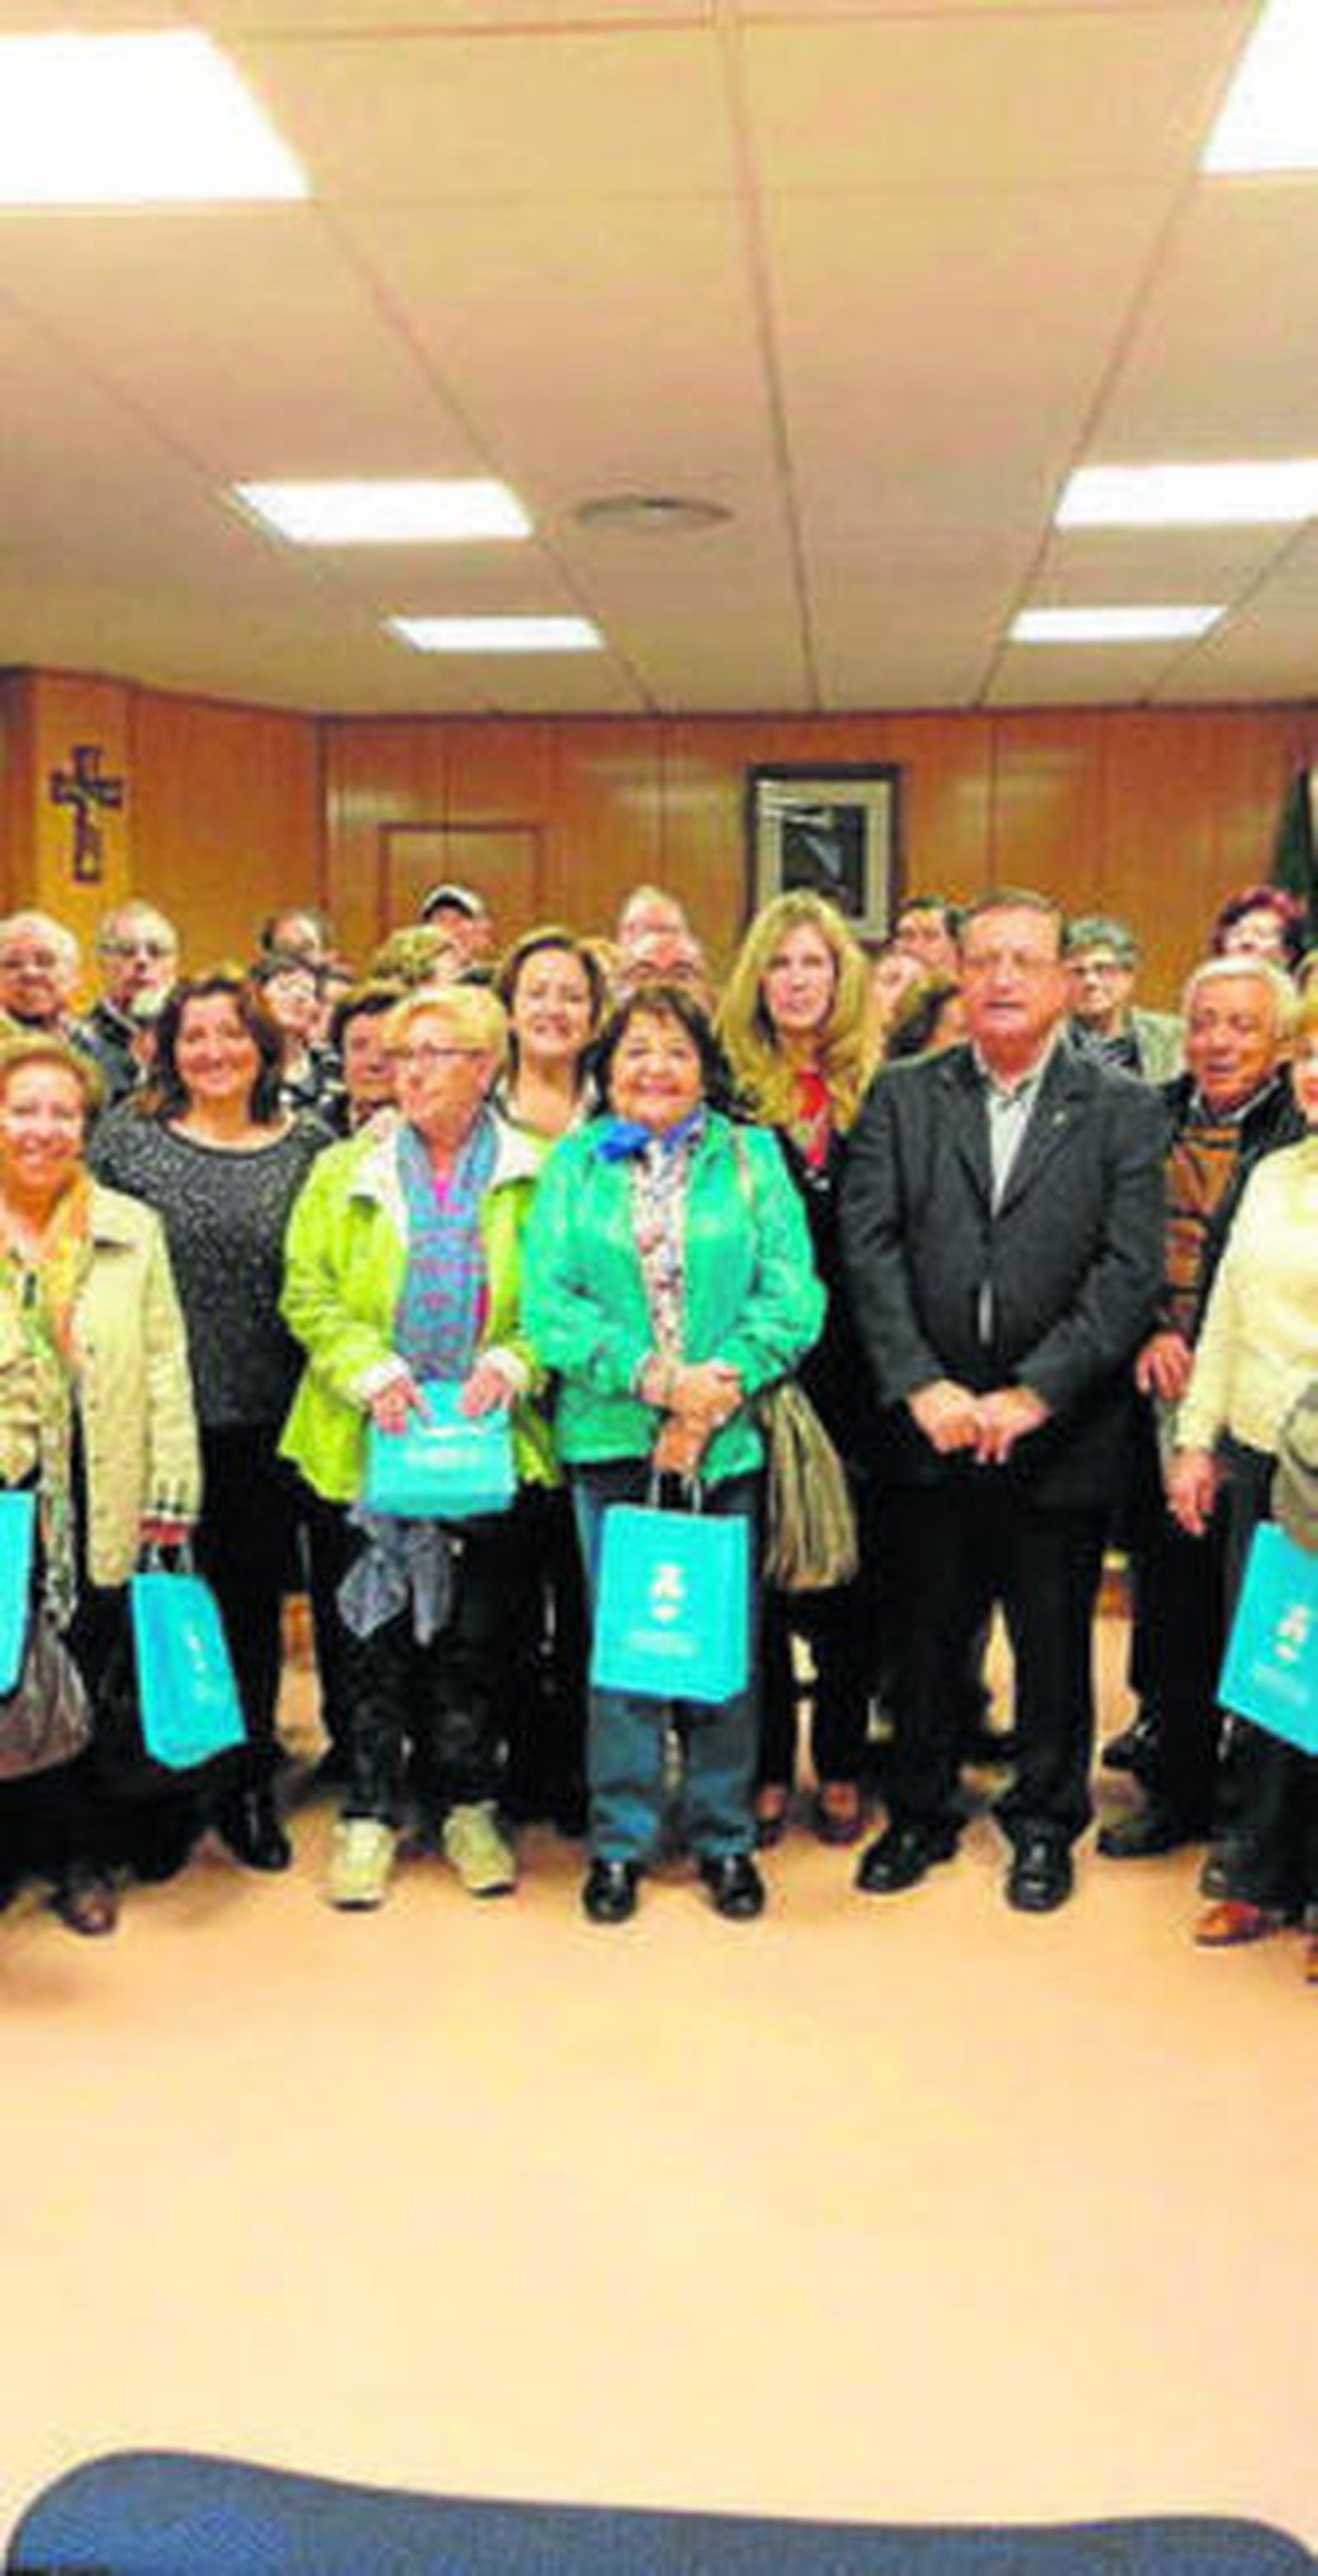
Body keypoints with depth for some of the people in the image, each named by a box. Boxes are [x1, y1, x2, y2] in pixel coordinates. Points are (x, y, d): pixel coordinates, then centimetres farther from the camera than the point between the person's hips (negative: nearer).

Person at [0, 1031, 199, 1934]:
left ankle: (79, 1858, 24)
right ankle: (80, 1850, 21)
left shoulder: (132, 1230, 8)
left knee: (79, 1683, 7)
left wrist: (171, 1492, 1)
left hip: (98, 1509, 1)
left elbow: (166, 1363, 6)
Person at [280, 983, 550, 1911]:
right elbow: (309, 1293, 1)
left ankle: (468, 1806, 23)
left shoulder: (532, 1177, 2)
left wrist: (511, 1364, -14)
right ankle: (371, 1814, 16)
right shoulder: (345, 1173, 6)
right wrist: (369, 1370, -12)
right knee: (374, 1627, 5)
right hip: (373, 1443, 1)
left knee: (475, 1630, 8)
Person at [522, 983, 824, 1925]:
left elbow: (791, 1294, -3)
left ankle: (724, 1836, 21)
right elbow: (549, 1302, -2)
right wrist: (652, 1375, -15)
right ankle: (620, 1839, 19)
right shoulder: (572, 1166, 7)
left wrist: (718, 1390, -15)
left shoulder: (753, 1160, 7)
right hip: (611, 1438, 0)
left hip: (731, 1441, 0)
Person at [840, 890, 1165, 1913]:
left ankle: (1046, 1825, 31)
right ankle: (921, 1814, 32)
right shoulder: (902, 1097, 5)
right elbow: (869, 1250, -3)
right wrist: (923, 1386, -14)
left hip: (1061, 1437, -1)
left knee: (1054, 1644, 12)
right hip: (930, 1432, 1)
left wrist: (1032, 1396, -16)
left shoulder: (1123, 1112, 0)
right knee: (928, 1637, 13)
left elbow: (1131, 1272, -8)